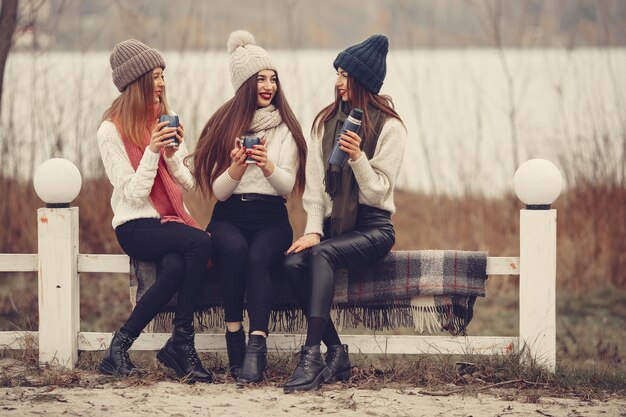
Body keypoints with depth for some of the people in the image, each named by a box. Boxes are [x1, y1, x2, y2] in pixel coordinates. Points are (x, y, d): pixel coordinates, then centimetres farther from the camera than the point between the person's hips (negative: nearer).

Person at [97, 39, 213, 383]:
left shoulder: (164, 122, 15)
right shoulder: (112, 131, -3)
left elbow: (188, 184, 12)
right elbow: (134, 194, -10)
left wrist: (173, 154, -5)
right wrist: (152, 151, -18)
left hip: (171, 222, 5)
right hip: (136, 226, -5)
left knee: (175, 267, -32)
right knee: (200, 243, -32)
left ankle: (120, 346, -23)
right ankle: (182, 344, -25)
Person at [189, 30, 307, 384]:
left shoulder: (286, 128, 10)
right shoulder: (224, 125, 10)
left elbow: (288, 186, 2)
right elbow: (218, 191, 6)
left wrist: (268, 167, -20)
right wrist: (236, 168, -16)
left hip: (271, 216, 0)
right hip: (230, 215, 0)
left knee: (258, 256, -34)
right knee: (234, 248, -35)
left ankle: (257, 344, -42)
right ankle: (235, 339, -27)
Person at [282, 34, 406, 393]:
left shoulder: (389, 127, -4)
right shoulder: (326, 121, 11)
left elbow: (379, 191, -9)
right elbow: (314, 183, 6)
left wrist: (357, 157, -25)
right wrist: (313, 229, -6)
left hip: (373, 226, -5)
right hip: (332, 222, 5)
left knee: (323, 254, -34)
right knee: (294, 262, -27)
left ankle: (312, 356, -41)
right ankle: (336, 353, -20)